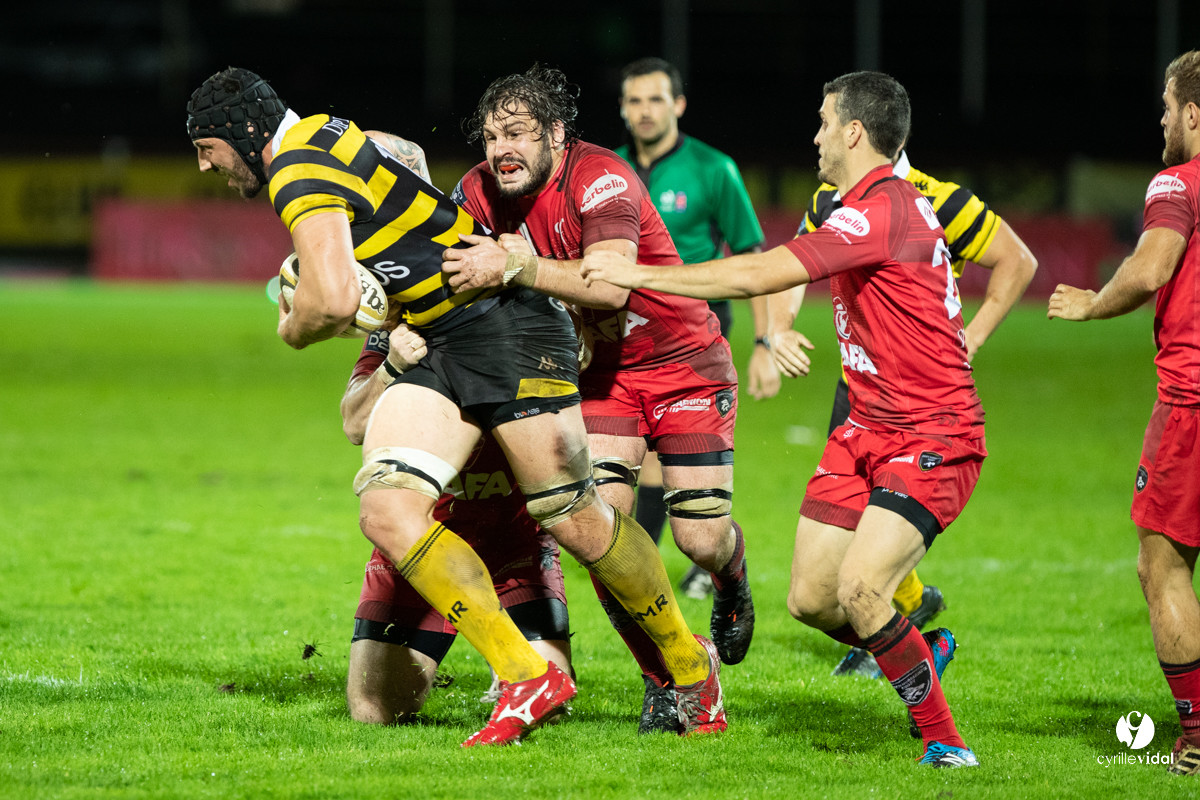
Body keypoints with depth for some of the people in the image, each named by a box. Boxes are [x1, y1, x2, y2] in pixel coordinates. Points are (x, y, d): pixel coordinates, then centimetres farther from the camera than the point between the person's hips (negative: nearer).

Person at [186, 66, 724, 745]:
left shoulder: (302, 173, -17)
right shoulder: (320, 132, 13)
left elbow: (334, 303, -28)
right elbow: (407, 154, 35)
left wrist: (293, 330, -4)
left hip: (504, 325, -10)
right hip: (433, 348, 10)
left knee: (577, 522, -6)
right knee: (388, 513, -10)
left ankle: (689, 661, 15)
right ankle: (526, 679, -10)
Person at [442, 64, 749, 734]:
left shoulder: (601, 178, -27)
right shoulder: (481, 192, -9)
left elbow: (608, 286, -41)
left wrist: (517, 266, -51)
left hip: (686, 363, -5)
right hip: (606, 370, 5)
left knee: (701, 539, -7)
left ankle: (733, 581, 33)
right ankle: (665, 683, 0)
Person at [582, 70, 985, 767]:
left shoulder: (884, 209, -20)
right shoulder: (881, 205, 12)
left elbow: (760, 276, -22)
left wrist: (640, 274, -17)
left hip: (935, 437, -10)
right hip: (869, 427, 10)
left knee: (860, 589, -23)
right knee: (811, 599, 3)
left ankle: (941, 738, -8)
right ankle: (920, 652, 28)